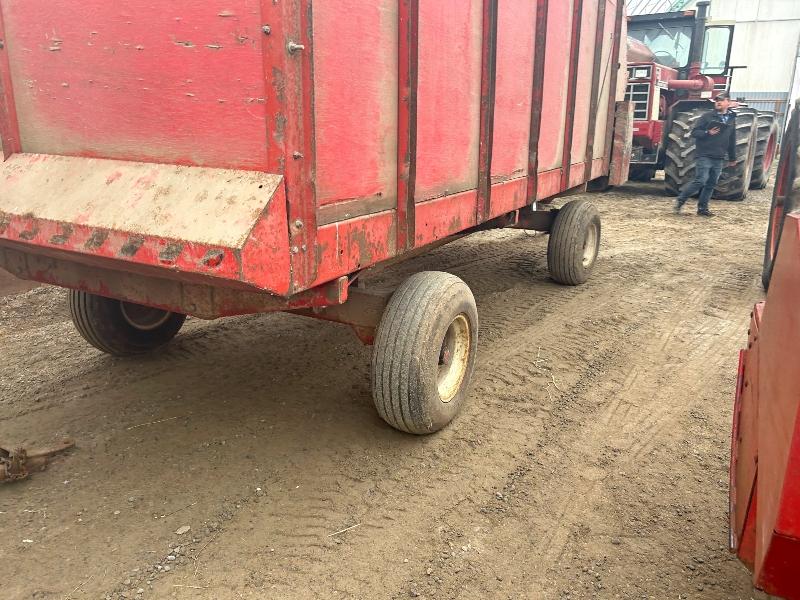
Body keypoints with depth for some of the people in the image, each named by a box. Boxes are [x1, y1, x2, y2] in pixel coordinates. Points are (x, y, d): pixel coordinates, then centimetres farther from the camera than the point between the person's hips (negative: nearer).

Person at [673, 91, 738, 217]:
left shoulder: (732, 119, 13)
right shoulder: (708, 116, -2)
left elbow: (732, 140, 19)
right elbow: (694, 132, -4)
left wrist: (732, 158, 21)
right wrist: (707, 133, -22)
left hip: (719, 159, 5)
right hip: (705, 156, -5)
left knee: (711, 184, 6)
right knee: (700, 181, -13)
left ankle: (702, 208, 13)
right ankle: (680, 200, 0)